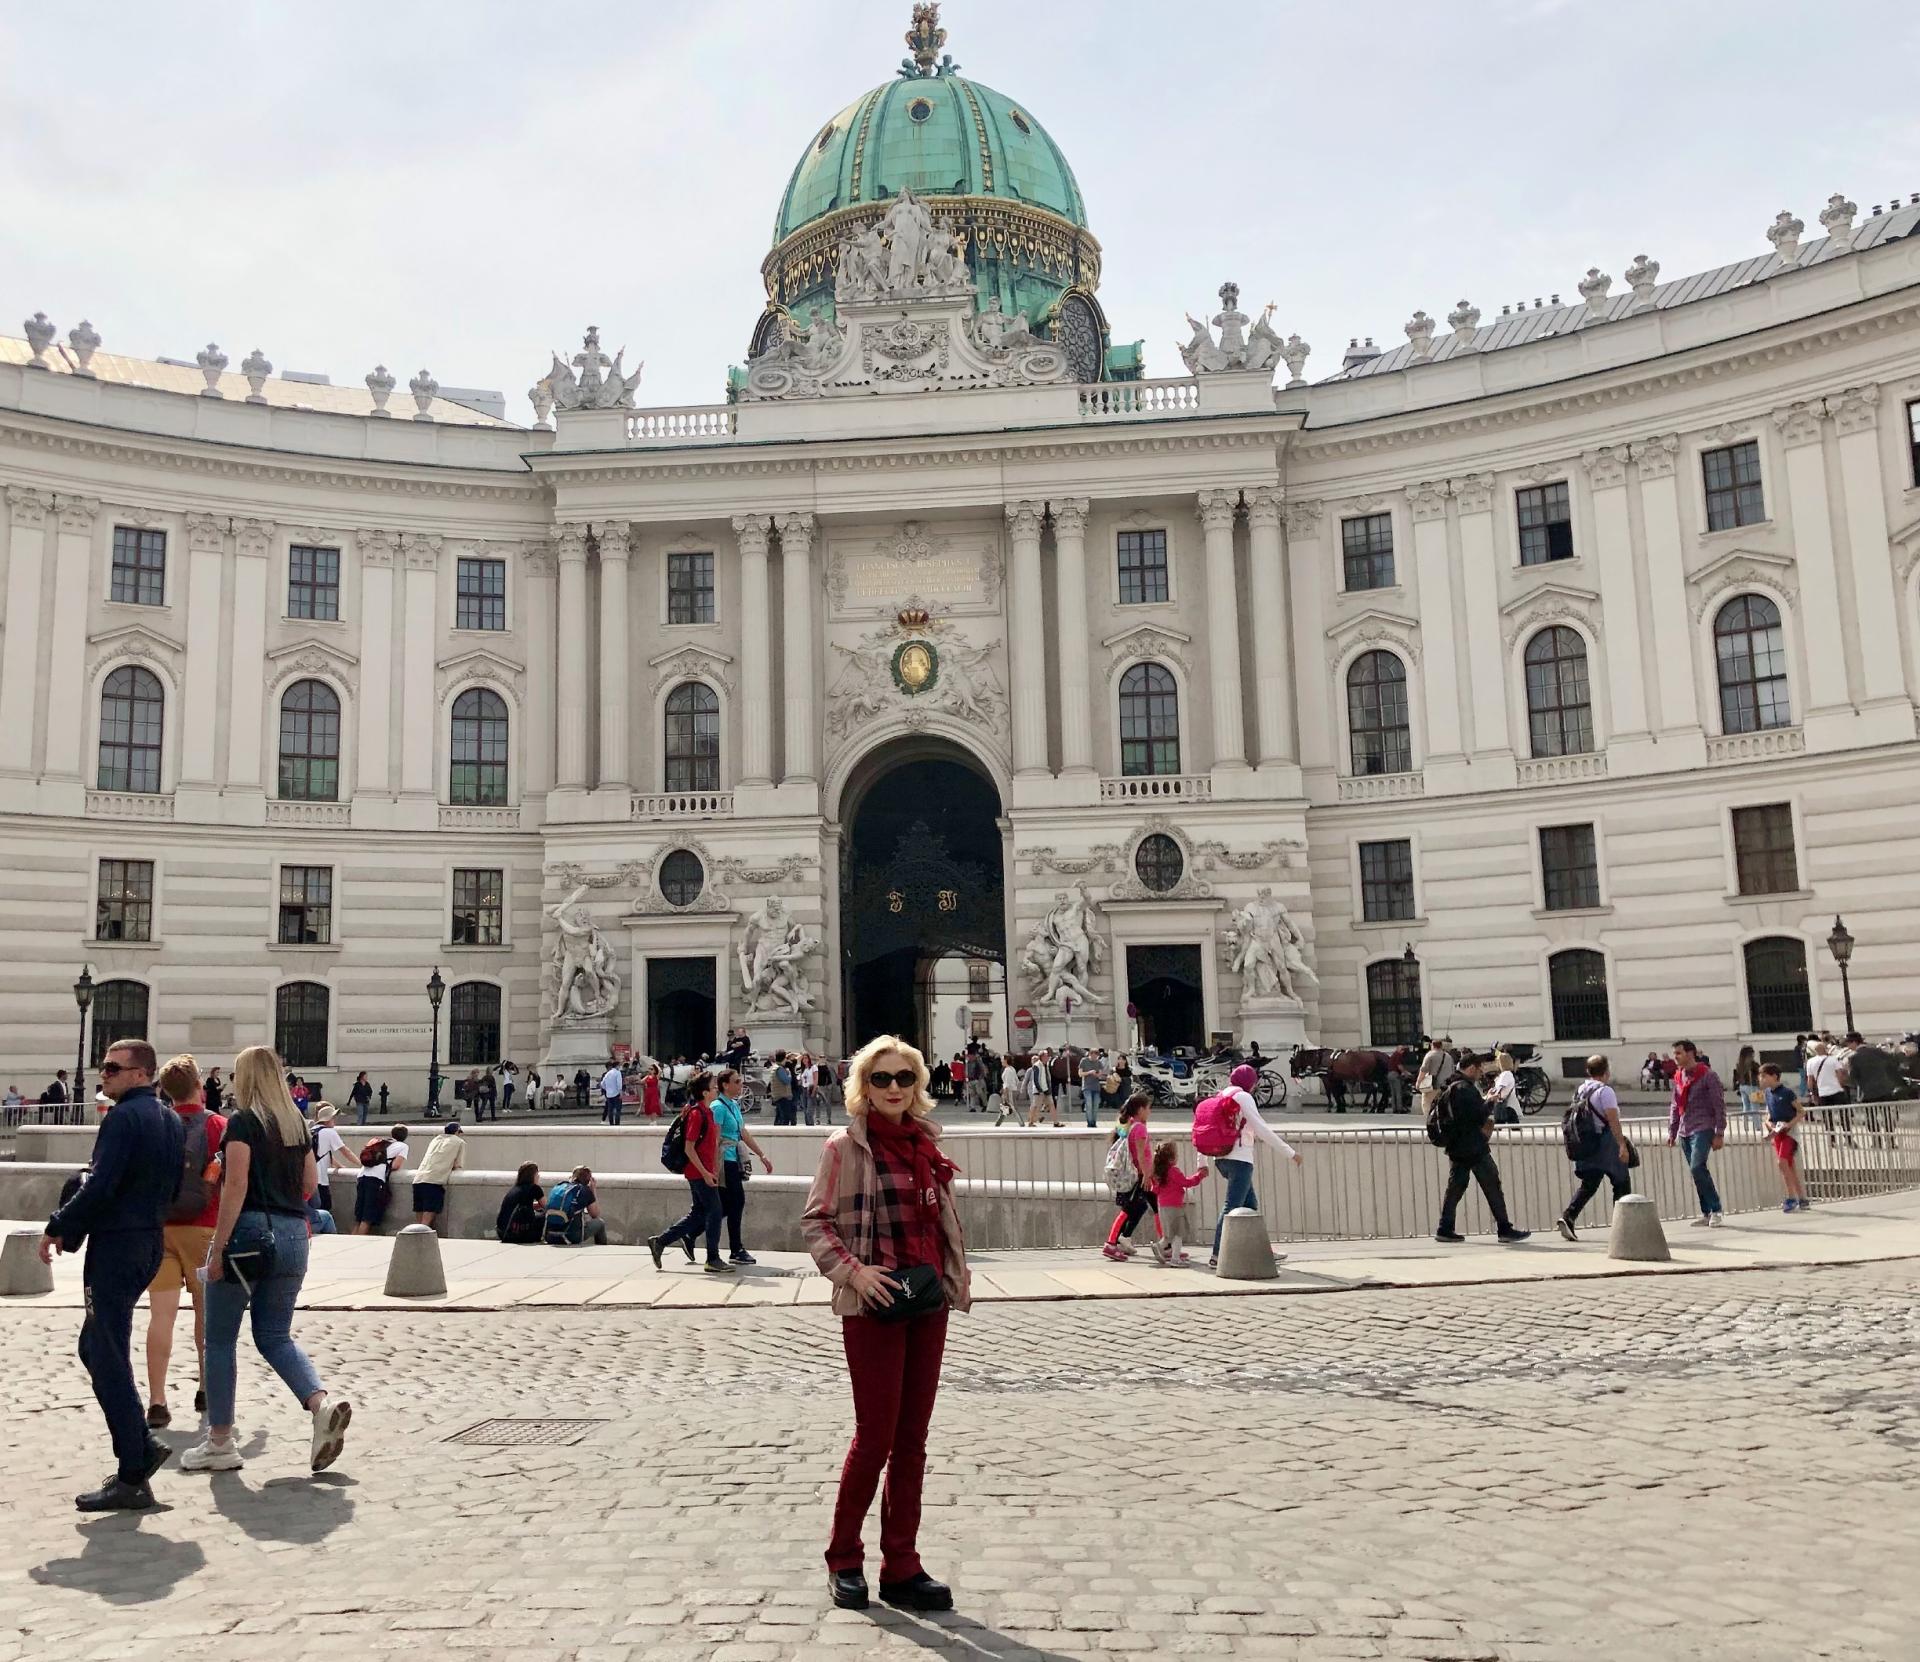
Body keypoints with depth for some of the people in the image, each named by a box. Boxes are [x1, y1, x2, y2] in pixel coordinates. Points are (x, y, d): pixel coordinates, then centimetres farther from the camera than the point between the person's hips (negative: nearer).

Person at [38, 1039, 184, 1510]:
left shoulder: (123, 1118, -15)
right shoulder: (173, 1121, 12)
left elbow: (100, 1186, -21)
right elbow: (175, 1187, 17)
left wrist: (58, 1228, -8)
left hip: (116, 1245, -9)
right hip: (151, 1242, 9)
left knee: (109, 1362, -3)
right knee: (94, 1346, 20)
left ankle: (132, 1480, 0)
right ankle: (140, 1447, 17)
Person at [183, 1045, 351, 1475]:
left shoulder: (243, 1121, -7)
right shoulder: (296, 1123, 11)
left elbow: (236, 1185, -15)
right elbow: (311, 1182, 14)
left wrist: (218, 1247, -14)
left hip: (249, 1231, -6)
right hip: (293, 1235, 6)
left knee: (220, 1339, 7)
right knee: (275, 1337, 13)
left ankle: (220, 1443, 12)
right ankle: (323, 1402, -10)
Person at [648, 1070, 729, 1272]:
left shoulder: (707, 1112, 14)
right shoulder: (696, 1114, -16)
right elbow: (689, 1148, -18)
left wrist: (713, 1171, 21)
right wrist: (705, 1173, -20)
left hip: (703, 1172, 10)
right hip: (699, 1172, -10)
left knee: (698, 1214, 14)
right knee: (714, 1212, -4)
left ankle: (659, 1241, 20)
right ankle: (713, 1260, 2)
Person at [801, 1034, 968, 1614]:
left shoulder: (925, 1143, 10)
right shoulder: (846, 1146, -6)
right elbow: (815, 1221, -7)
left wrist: (957, 1279, 9)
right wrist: (853, 1270, -18)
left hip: (929, 1303, 6)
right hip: (873, 1306, -5)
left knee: (912, 1439, 9)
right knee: (876, 1435, -1)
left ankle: (902, 1568, 19)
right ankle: (844, 1560, 19)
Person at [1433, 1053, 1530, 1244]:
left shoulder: (1448, 1087, 14)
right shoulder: (1465, 1088, -16)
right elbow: (1479, 1115, -21)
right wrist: (1490, 1103, -3)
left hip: (1455, 1147, 9)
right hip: (1473, 1146, -9)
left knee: (1455, 1186, 9)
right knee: (1492, 1187, -1)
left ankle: (1444, 1229, 6)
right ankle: (1504, 1229, 3)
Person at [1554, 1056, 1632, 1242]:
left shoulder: (1581, 1089, 12)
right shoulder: (1604, 1090, -12)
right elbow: (1613, 1120, -19)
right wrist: (1622, 1145, -20)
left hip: (1585, 1146, 7)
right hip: (1605, 1143, -7)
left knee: (1588, 1184, 8)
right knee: (1622, 1183, 9)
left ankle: (1567, 1217, -10)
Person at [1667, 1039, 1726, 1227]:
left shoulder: (1708, 1075, -6)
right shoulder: (1678, 1077, 14)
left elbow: (1719, 1105, -7)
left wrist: (1719, 1133, -11)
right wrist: (1671, 1132, 15)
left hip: (1703, 1129, -7)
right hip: (1684, 1132, 7)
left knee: (1697, 1167, -19)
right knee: (1696, 1172, 6)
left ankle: (1715, 1210, -10)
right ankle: (1706, 1213, 12)